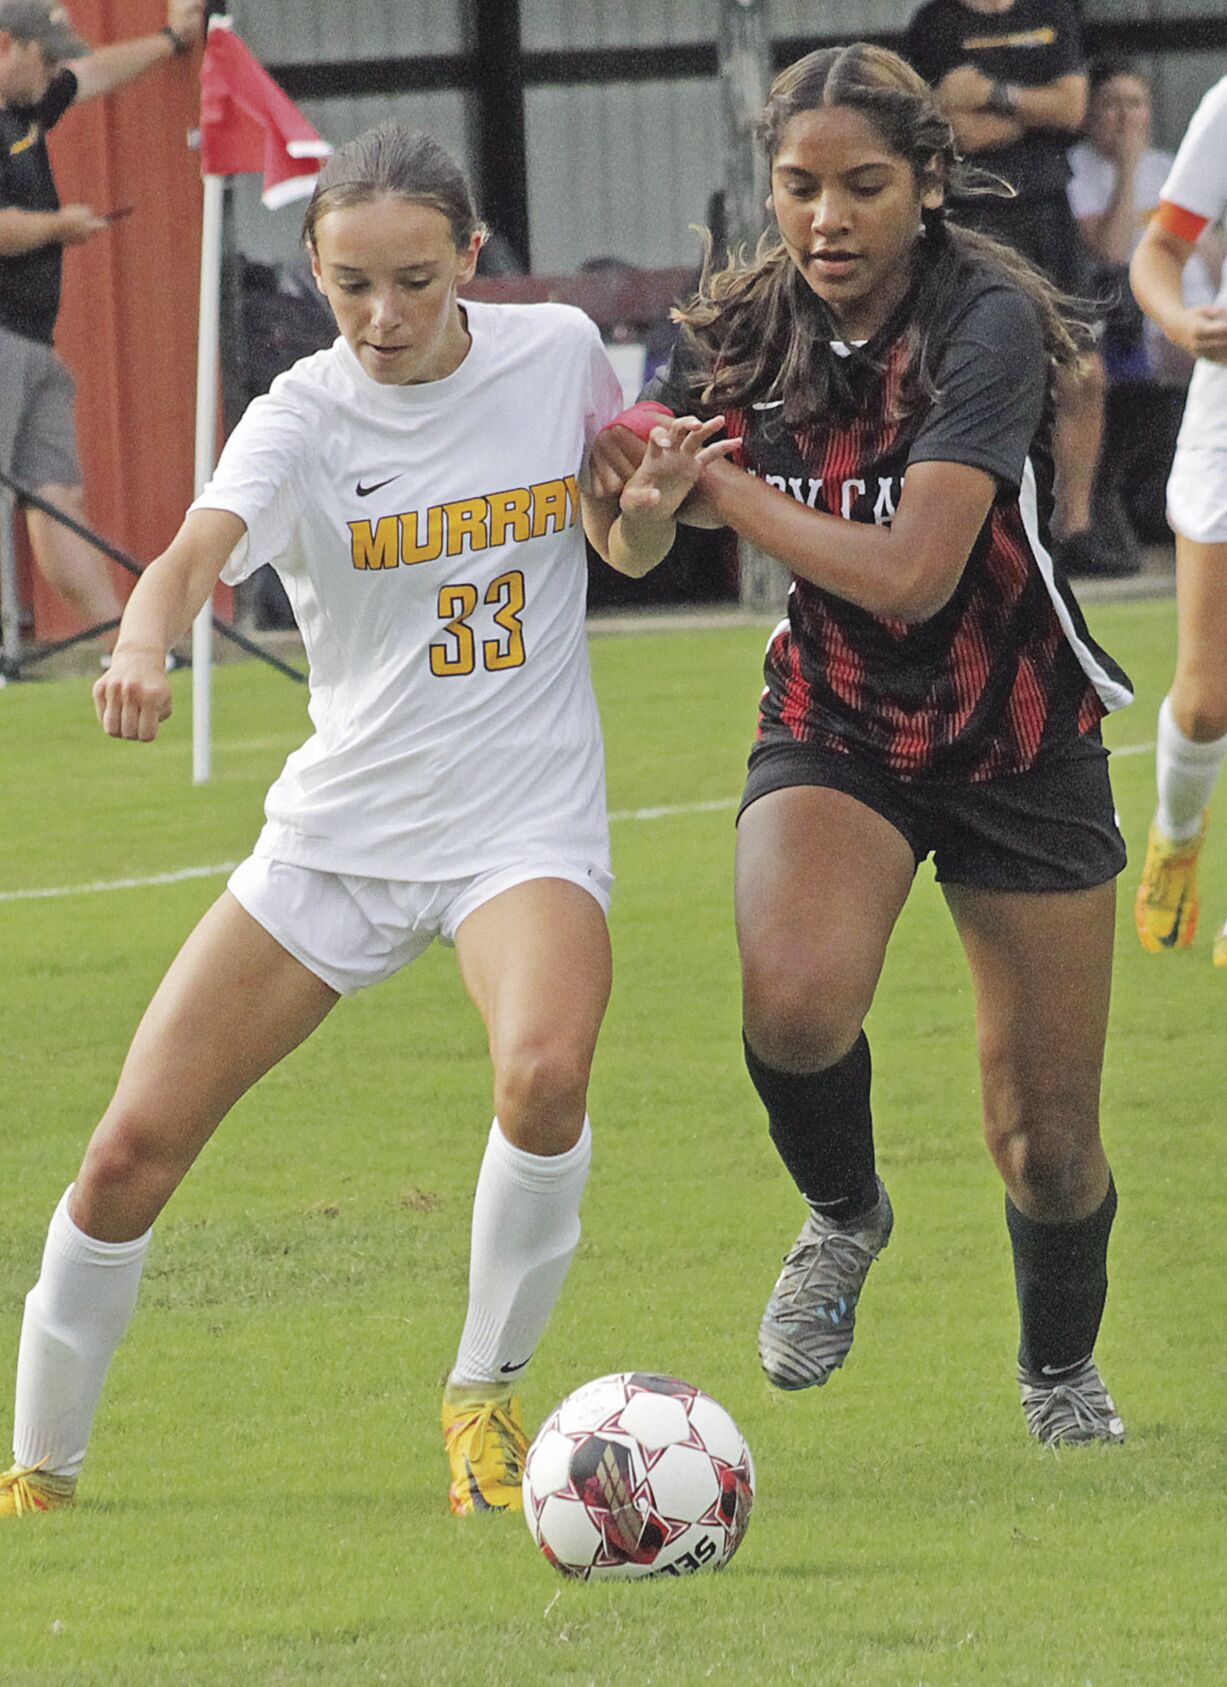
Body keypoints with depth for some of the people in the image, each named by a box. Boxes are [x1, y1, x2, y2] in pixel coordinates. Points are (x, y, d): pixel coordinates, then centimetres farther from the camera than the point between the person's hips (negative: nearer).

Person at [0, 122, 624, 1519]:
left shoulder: (557, 353, -4)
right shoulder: (304, 417, -11)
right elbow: (201, 547, -32)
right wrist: (141, 647, -54)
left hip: (525, 816, 0)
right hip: (340, 823, 1)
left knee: (543, 1072, -32)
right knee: (134, 1146, -4)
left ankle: (485, 1394, -8)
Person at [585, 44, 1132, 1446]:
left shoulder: (987, 319, -23)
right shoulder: (746, 333, -9)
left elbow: (911, 572, -32)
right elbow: (635, 549, 3)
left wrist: (720, 486, -25)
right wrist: (633, 511, -21)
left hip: (1021, 746, -2)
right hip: (835, 731, 2)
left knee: (1046, 1141, 4)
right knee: (796, 1002, -29)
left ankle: (1062, 1373, 35)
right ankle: (842, 1216, 3)